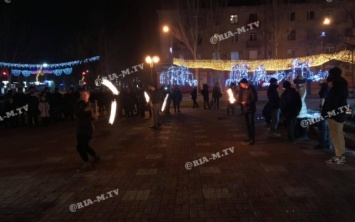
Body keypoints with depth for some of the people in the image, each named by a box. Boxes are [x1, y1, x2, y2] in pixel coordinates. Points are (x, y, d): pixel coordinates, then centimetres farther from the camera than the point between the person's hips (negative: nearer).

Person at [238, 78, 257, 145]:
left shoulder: (251, 89, -12)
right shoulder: (243, 89, 11)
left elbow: (254, 98, -18)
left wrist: (246, 102, -22)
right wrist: (240, 101, 1)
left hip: (251, 109, -8)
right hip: (245, 109, 8)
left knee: (251, 124, -7)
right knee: (247, 124, 13)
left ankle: (253, 139, -3)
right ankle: (250, 137, 24)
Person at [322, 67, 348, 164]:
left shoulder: (336, 87, -18)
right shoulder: (343, 85, 14)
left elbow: (330, 101, -22)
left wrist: (324, 112, -16)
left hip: (334, 114, -10)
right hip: (341, 113, 10)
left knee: (335, 135, -7)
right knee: (339, 134, 14)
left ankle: (338, 157, -5)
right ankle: (341, 155, 20)